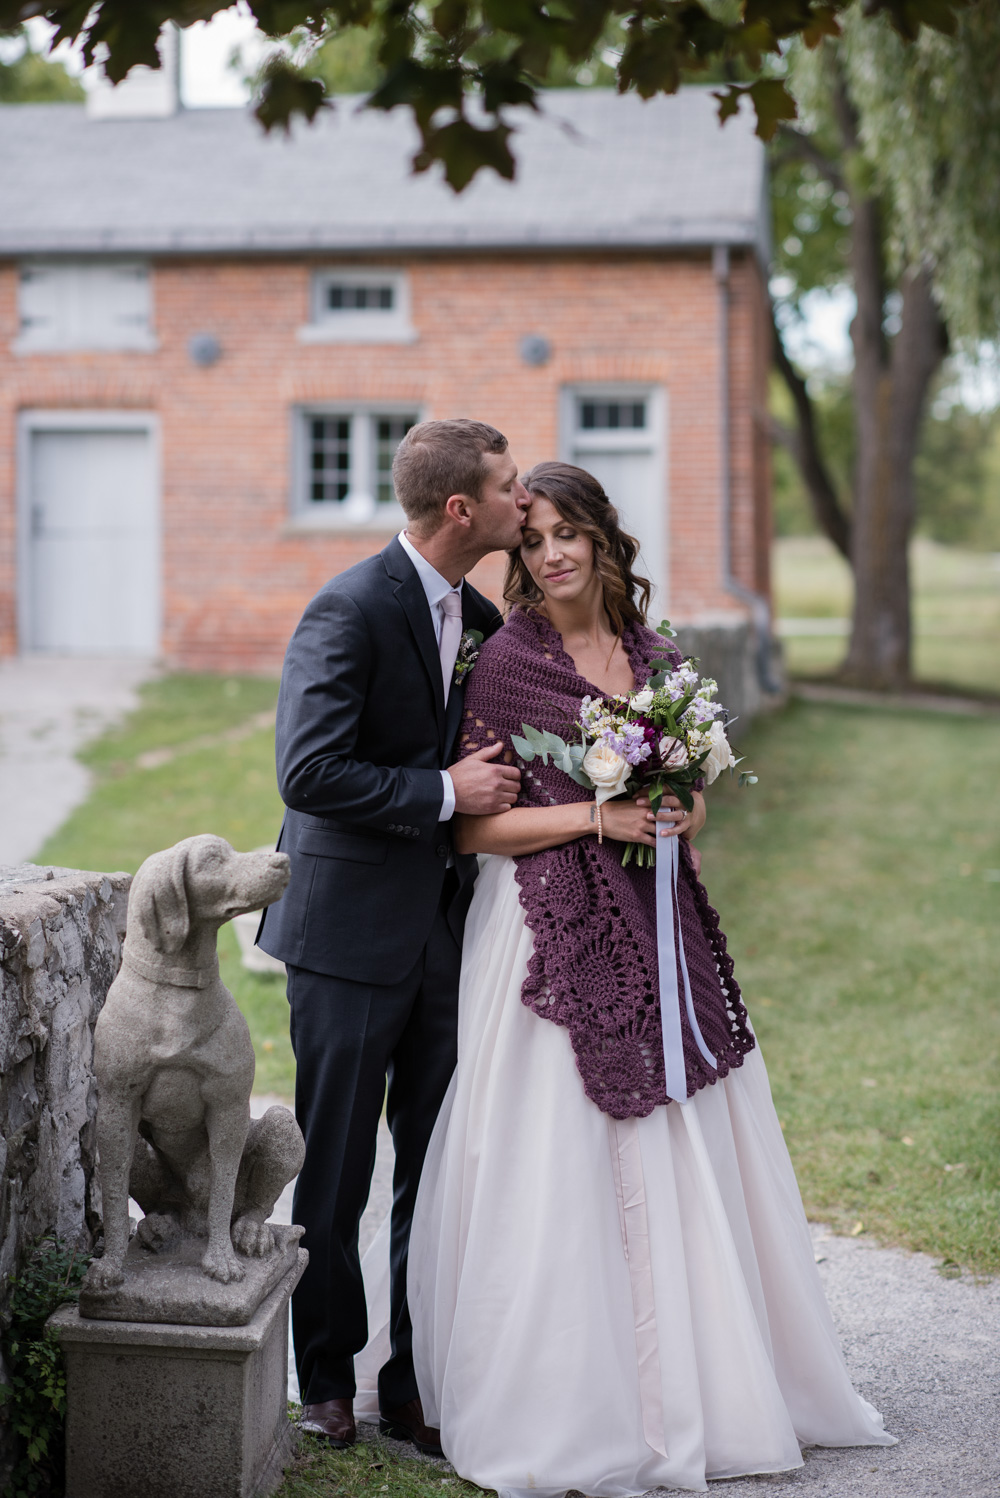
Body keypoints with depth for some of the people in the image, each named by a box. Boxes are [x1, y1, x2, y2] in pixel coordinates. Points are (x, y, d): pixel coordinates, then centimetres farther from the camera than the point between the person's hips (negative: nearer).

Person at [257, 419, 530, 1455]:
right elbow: (308, 773, -23)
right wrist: (445, 793, -17)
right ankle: (327, 1384, 22)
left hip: (442, 930, 7)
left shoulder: (479, 616, 9)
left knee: (438, 1169, 10)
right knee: (333, 1175, 6)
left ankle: (418, 1388, 20)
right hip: (352, 929, -7)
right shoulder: (351, 610, -16)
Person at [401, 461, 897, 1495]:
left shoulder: (653, 656, 10)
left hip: (653, 926, 5)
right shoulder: (507, 662, -5)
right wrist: (596, 814, -16)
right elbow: (471, 825, -8)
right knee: (560, 1164, -3)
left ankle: (691, 1388, 21)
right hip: (551, 930, -5)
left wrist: (680, 817, 0)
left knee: (669, 1160, 9)